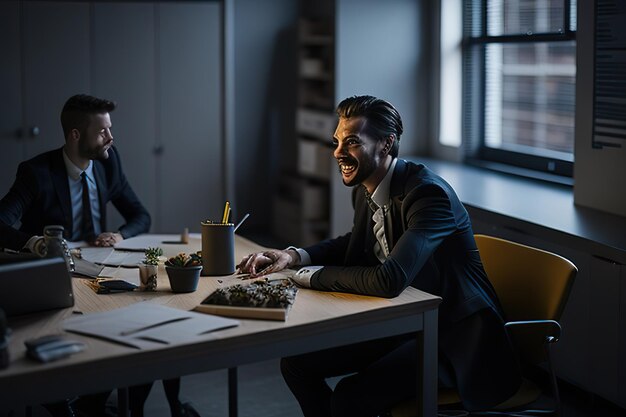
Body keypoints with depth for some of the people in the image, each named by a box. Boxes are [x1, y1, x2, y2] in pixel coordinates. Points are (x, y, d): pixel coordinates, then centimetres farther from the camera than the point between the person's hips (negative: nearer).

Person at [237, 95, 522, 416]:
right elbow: (355, 244, 21)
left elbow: (389, 280, -36)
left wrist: (314, 275, -20)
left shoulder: (429, 194, -25)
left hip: (451, 336, -8)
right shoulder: (365, 190, 1)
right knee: (296, 362, 4)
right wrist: (294, 255, 2)